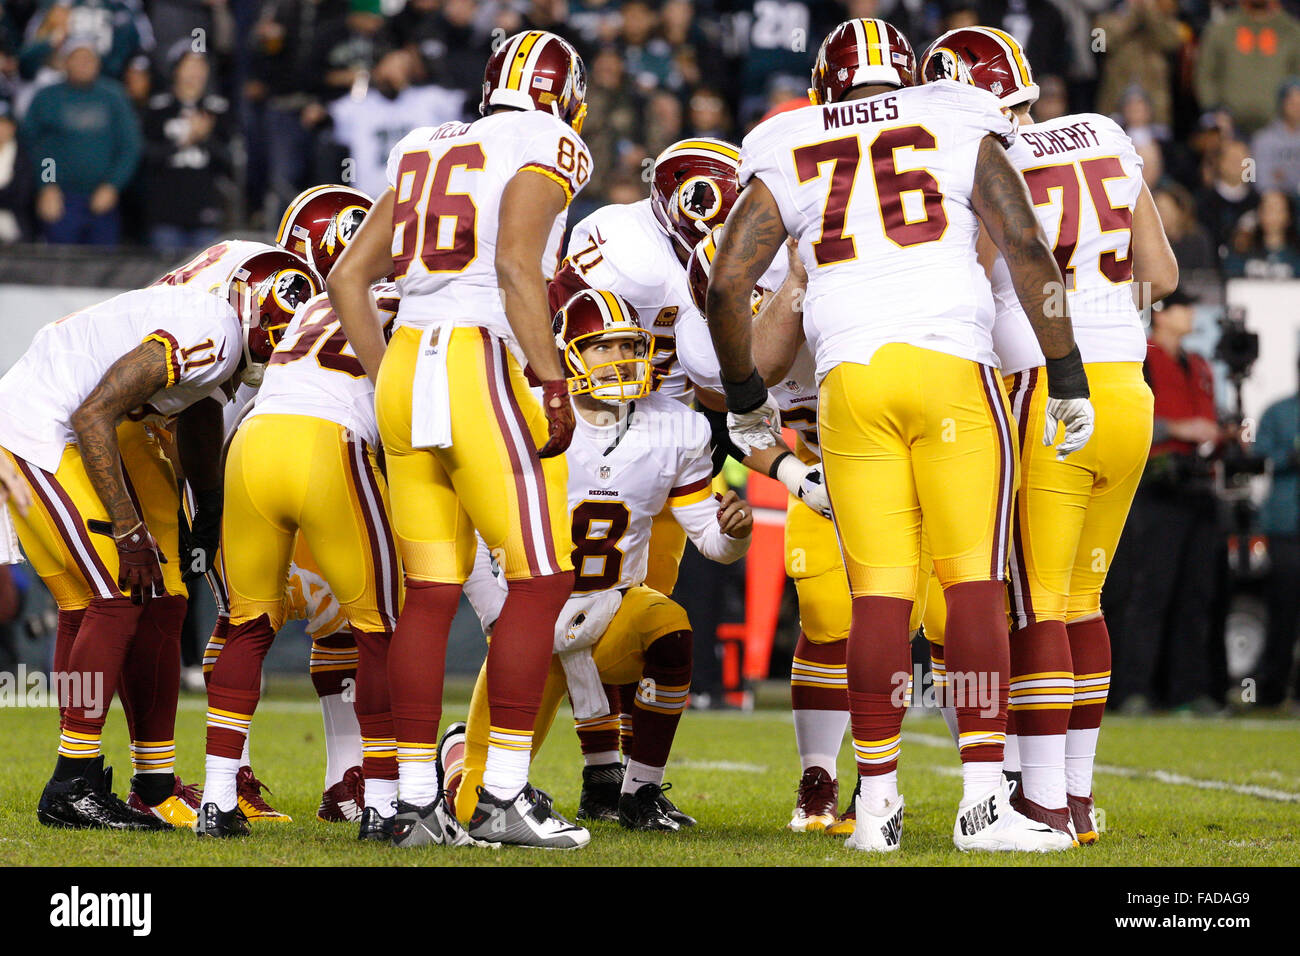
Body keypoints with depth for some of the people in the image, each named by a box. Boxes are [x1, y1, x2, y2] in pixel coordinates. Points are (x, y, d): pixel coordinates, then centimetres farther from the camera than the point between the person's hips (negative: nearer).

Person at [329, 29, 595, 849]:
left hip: (406, 372, 7)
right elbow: (517, 264, -17)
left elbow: (349, 278, 18)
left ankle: (417, 799, 8)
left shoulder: (423, 155, 19)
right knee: (542, 580, -1)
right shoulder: (545, 151, -1)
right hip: (485, 369, -7)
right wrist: (553, 382, -17)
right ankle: (503, 797, -5)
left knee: (430, 594, 9)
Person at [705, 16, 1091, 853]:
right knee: (974, 582, -1)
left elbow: (727, 285, 8)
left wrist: (745, 398, 22)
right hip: (952, 368, -2)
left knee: (881, 594, 5)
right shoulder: (961, 131, 12)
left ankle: (877, 800, 4)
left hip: (850, 377, 2)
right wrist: (1068, 377, 3)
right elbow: (1027, 247, 1)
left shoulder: (788, 161, 16)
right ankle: (984, 800, -7)